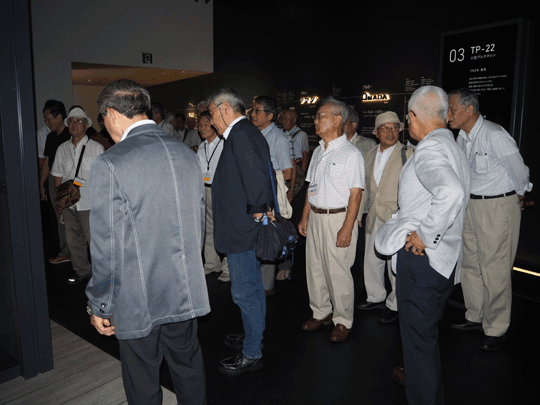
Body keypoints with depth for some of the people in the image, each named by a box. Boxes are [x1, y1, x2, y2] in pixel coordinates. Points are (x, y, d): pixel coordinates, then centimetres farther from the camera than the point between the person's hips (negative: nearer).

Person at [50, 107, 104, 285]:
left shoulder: (96, 147, -3)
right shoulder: (62, 149, 9)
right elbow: (58, 176, 14)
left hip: (89, 203, -4)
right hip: (68, 203, 5)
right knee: (73, 240, 13)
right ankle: (82, 271, 30)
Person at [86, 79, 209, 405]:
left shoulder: (110, 164, -18)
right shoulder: (187, 154, 1)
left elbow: (107, 246, -16)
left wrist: (99, 305, -3)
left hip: (138, 300, -5)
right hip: (187, 292, 6)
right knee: (189, 368, 23)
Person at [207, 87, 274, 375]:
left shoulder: (241, 134, -18)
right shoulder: (245, 132, 14)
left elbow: (257, 176, -29)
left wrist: (257, 211, -19)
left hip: (241, 229, -11)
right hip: (245, 227, 11)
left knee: (244, 292, 1)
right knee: (253, 287, 21)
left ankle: (251, 354, 16)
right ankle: (254, 337, 38)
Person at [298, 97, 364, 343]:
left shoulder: (351, 154, -10)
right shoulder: (318, 151, 13)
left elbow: (355, 194, -14)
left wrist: (347, 228, -19)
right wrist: (305, 217, 13)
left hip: (337, 218, -7)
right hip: (315, 217, 7)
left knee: (338, 272, 0)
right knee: (314, 268, 13)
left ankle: (343, 321, 17)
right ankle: (320, 313, 30)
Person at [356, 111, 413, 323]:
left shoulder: (407, 154, -6)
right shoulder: (369, 155, 11)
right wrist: (358, 213, 16)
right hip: (373, 218, 6)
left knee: (396, 264, 4)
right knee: (371, 260, 15)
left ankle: (394, 304, 22)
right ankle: (376, 297, 35)